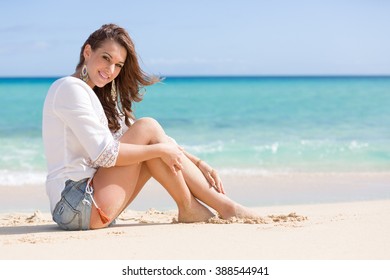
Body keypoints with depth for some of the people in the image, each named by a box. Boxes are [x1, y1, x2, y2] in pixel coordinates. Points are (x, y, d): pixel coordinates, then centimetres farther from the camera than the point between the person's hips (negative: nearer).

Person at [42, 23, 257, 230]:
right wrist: (160, 149, -12)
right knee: (147, 128, -11)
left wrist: (199, 164, 6)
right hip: (76, 206, -9)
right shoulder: (70, 88, -9)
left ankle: (221, 202, 0)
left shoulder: (101, 98, 20)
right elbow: (104, 154, -19)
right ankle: (187, 208, -5)